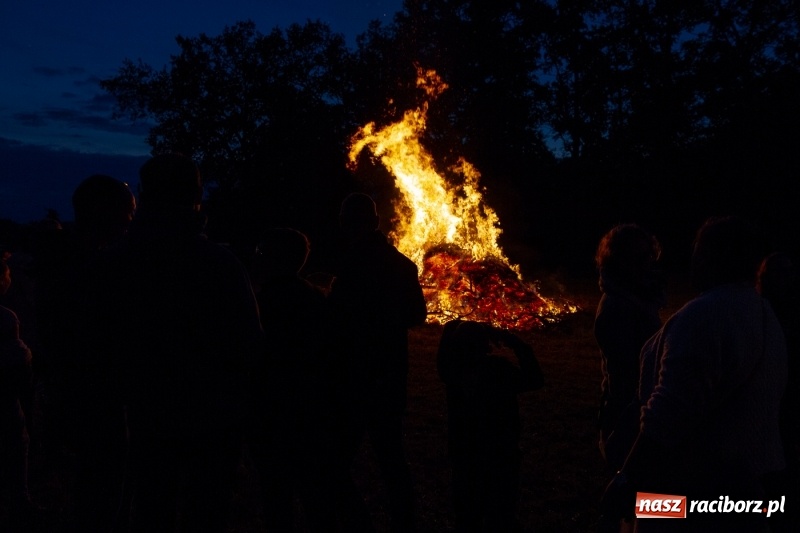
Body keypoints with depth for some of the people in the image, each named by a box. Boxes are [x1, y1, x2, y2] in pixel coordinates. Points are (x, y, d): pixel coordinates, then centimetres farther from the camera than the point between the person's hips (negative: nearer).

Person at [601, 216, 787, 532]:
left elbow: (671, 414, -27)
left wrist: (626, 482, -20)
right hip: (744, 482, 9)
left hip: (696, 490, -9)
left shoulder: (705, 314, -21)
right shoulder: (763, 315, 10)